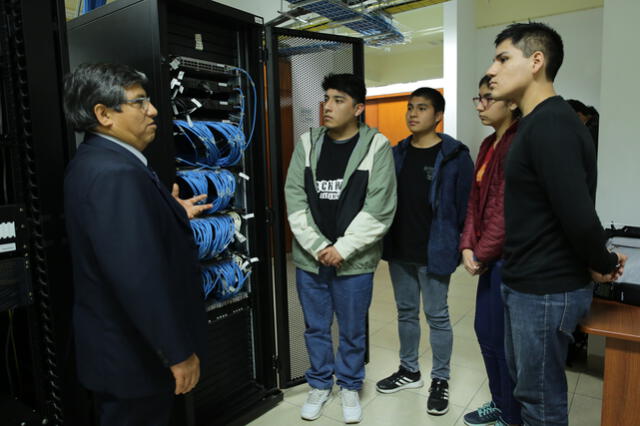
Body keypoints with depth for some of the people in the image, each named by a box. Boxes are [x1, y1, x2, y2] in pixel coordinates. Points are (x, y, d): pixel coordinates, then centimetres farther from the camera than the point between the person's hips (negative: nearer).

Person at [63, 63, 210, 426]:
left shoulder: (97, 161, 6)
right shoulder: (115, 173, -27)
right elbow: (139, 276, -32)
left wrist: (175, 215, 21)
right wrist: (179, 352, -23)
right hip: (134, 353, -10)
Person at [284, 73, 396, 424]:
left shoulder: (377, 147, -7)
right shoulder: (307, 144, 3)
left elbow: (379, 209, -12)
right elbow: (294, 199, -2)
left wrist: (342, 249, -14)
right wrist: (316, 246, -11)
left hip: (354, 261, -2)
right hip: (310, 258, 3)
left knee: (352, 331, 14)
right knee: (315, 328, 17)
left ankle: (350, 387, 38)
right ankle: (320, 384, 40)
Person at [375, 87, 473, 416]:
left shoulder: (454, 155, -8)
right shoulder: (397, 153, 8)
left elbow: (465, 204, -9)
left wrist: (462, 247, -11)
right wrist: (385, 239, 7)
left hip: (434, 252, -5)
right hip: (399, 251, 6)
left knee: (437, 316, 7)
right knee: (405, 312, 17)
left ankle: (440, 380, 25)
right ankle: (409, 370, 35)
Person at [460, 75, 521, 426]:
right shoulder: (489, 145, 13)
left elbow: (507, 210, -19)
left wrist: (482, 255, -12)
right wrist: (467, 246, 2)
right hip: (489, 256, 9)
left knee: (502, 339, 5)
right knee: (484, 330, 18)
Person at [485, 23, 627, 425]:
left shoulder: (551, 123, -21)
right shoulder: (538, 121, 11)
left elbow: (577, 212, -27)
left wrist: (603, 266, -10)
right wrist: (600, 259, 13)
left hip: (548, 289, -9)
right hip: (527, 282, 9)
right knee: (525, 381, 24)